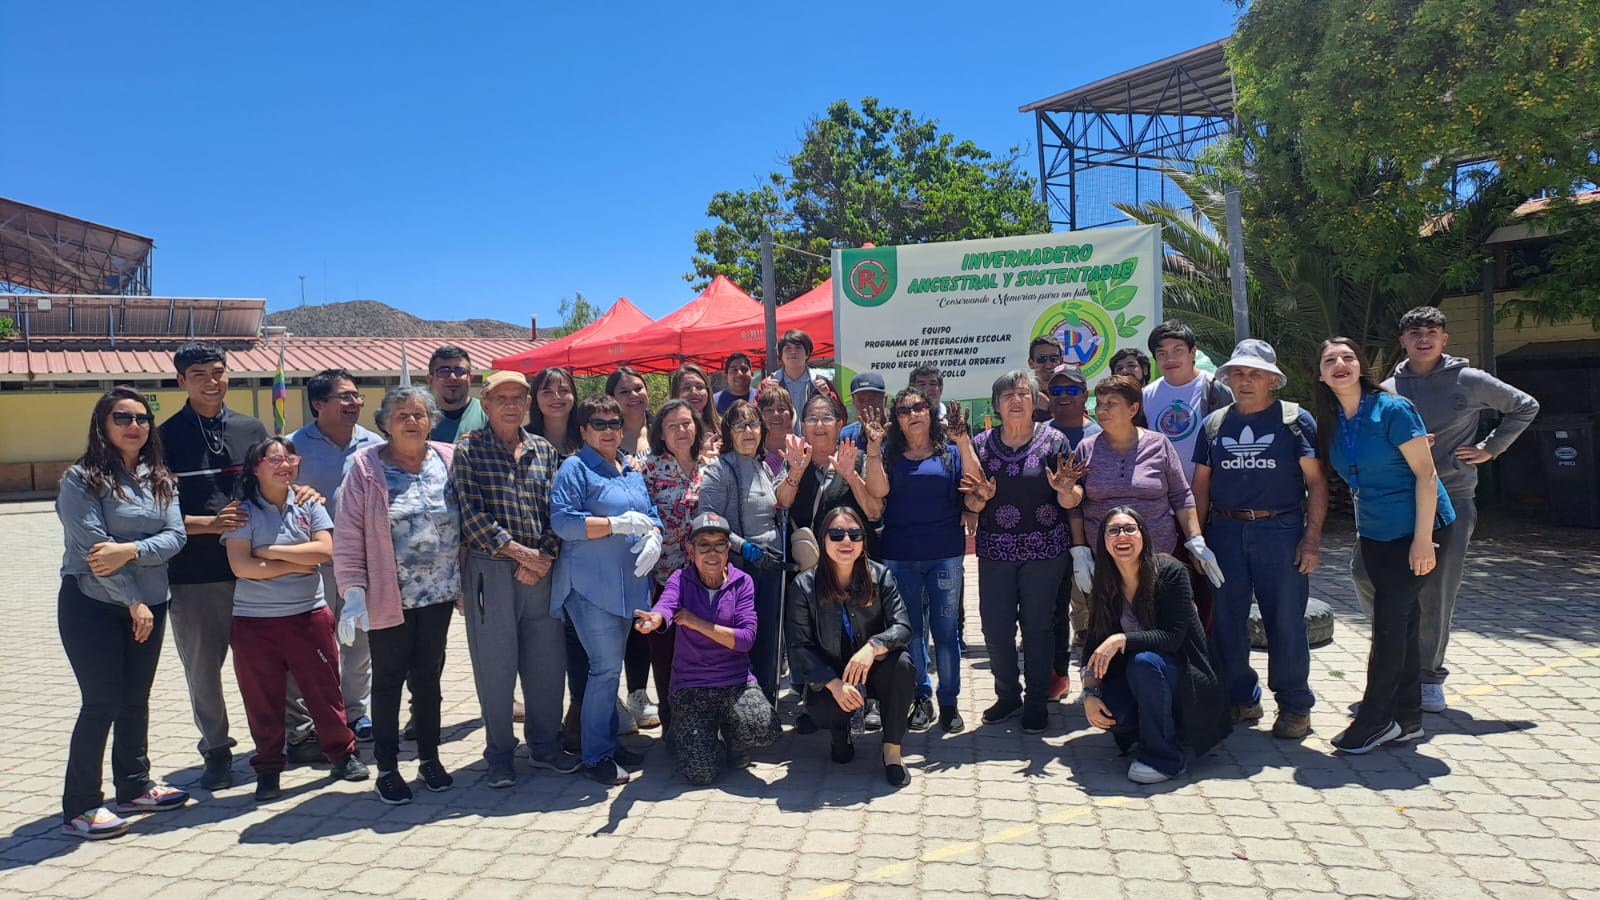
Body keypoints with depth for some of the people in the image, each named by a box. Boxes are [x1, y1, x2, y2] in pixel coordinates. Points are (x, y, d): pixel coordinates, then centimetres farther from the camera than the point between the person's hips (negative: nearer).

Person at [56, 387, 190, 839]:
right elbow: (93, 546, -15)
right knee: (102, 703, -3)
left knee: (136, 699, 14)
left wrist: (130, 551, -22)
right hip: (93, 605, -5)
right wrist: (133, 600, -13)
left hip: (150, 604, 5)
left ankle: (134, 786, 27)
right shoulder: (81, 479, -9)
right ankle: (79, 807, 9)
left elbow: (175, 536, -3)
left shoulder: (160, 479, 7)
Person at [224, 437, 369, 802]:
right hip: (254, 620, -1)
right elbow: (241, 566, -14)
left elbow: (324, 550, -10)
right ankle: (268, 770, 23)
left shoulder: (308, 505, 3)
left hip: (309, 614, 1)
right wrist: (296, 564, -11)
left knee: (324, 690, 8)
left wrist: (271, 551, -12)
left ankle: (342, 753, 23)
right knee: (263, 700, 8)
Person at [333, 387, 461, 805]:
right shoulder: (367, 466, -7)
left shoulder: (449, 461, 1)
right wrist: (353, 590, -15)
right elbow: (348, 534, -8)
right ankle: (387, 768, 22)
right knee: (389, 680, 9)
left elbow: (465, 523, 6)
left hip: (439, 594, 3)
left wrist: (466, 581, 5)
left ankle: (429, 758, 29)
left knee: (428, 676, 14)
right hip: (388, 597, -2)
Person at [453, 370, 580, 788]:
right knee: (495, 663, 4)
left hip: (540, 567, 4)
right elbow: (472, 514, -10)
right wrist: (516, 550, -14)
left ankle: (545, 745, 26)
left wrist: (543, 558, -9)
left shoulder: (544, 450, 9)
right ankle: (499, 754, 19)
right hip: (489, 569, -3)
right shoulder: (468, 451, -1)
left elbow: (555, 511, 5)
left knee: (548, 659, 9)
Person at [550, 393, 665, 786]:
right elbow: (562, 521, -16)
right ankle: (597, 756, 5)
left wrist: (653, 538, -5)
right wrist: (617, 524, -23)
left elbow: (650, 512, 17)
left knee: (611, 665, 15)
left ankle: (609, 742, 26)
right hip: (591, 583, -7)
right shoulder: (575, 468, -6)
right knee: (607, 665, -7)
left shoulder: (632, 469, 15)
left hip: (628, 582, 7)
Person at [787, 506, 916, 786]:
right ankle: (841, 734, 9)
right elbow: (801, 646, -13)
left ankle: (892, 750, -11)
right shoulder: (805, 585, -11)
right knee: (820, 709, -33)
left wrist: (873, 647, -37)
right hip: (828, 675, -1)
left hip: (872, 670, 1)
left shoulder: (880, 576, -8)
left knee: (902, 664, -31)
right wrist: (834, 683, -27)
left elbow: (903, 626, -15)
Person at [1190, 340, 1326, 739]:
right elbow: (1201, 486, 12)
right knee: (1226, 622, 8)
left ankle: (1295, 706, 17)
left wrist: (1311, 539, -10)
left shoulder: (1296, 420, 1)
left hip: (1280, 531, -3)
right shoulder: (1213, 424, 11)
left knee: (1286, 623, 0)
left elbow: (1317, 483, -2)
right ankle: (1241, 699, 24)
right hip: (1225, 531, 4)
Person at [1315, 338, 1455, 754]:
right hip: (1375, 534, 7)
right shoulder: (1332, 423, 4)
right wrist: (1362, 531, 16)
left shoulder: (1392, 409, -15)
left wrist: (1423, 539, -20)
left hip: (1415, 531, -6)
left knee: (1390, 620, -6)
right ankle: (1407, 720, 19)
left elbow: (1426, 474, -16)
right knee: (1403, 620, 11)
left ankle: (1375, 720, 3)